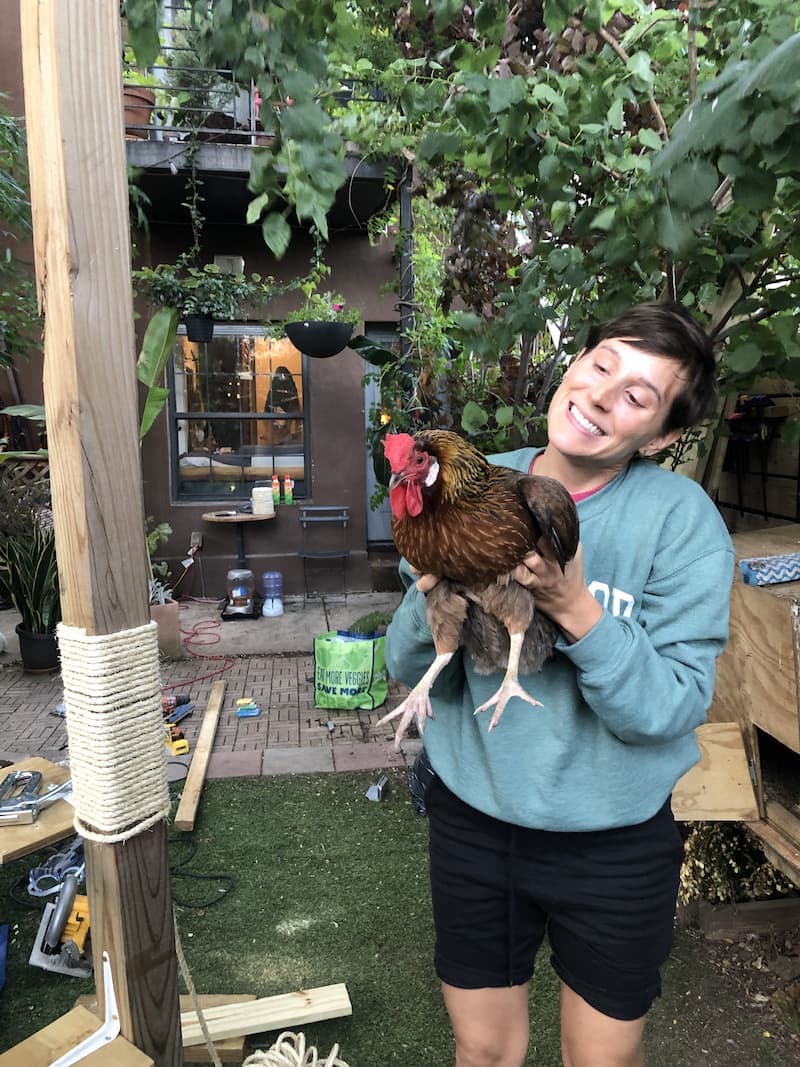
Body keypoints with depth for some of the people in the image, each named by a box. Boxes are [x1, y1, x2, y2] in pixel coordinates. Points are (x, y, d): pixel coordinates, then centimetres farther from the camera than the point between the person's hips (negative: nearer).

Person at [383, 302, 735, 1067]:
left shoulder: (682, 519, -17)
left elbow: (672, 707, -19)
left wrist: (576, 610, -33)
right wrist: (434, 595, -28)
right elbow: (408, 668, -7)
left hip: (614, 841, -1)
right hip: (471, 819, 2)